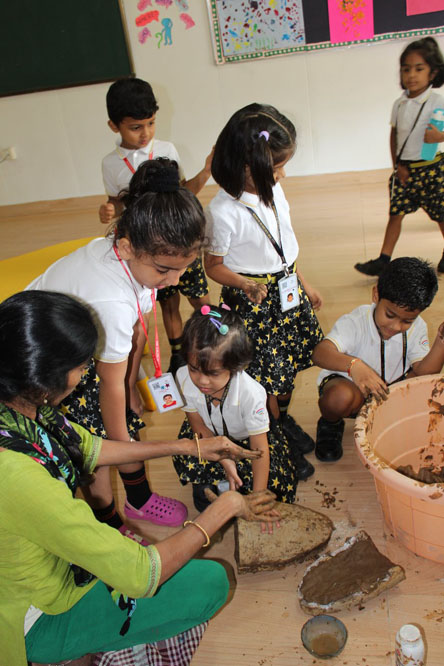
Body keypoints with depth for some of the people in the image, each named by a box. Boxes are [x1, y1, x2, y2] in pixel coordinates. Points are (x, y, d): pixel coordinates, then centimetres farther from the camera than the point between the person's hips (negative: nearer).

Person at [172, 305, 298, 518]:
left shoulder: (250, 393, -40)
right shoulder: (184, 379, -31)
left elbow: (260, 449, -30)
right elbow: (198, 425, -13)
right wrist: (225, 461, -20)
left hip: (246, 438, -2)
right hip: (212, 435, 2)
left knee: (272, 477, -19)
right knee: (187, 461, -22)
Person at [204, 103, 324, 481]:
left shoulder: (272, 189, -2)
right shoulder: (223, 212, -24)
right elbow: (213, 266, -13)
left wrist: (303, 282, 17)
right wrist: (246, 284, -31)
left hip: (287, 289, 7)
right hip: (253, 300, -7)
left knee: (290, 363, 19)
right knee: (265, 373, 5)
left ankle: (284, 419, 44)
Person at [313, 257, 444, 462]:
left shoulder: (416, 328, -10)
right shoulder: (354, 323, -26)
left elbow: (424, 373, -17)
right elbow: (320, 353, -43)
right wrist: (353, 364, -62)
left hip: (388, 390, 5)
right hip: (349, 383, -4)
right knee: (340, 398, -40)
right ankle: (331, 424, -1)